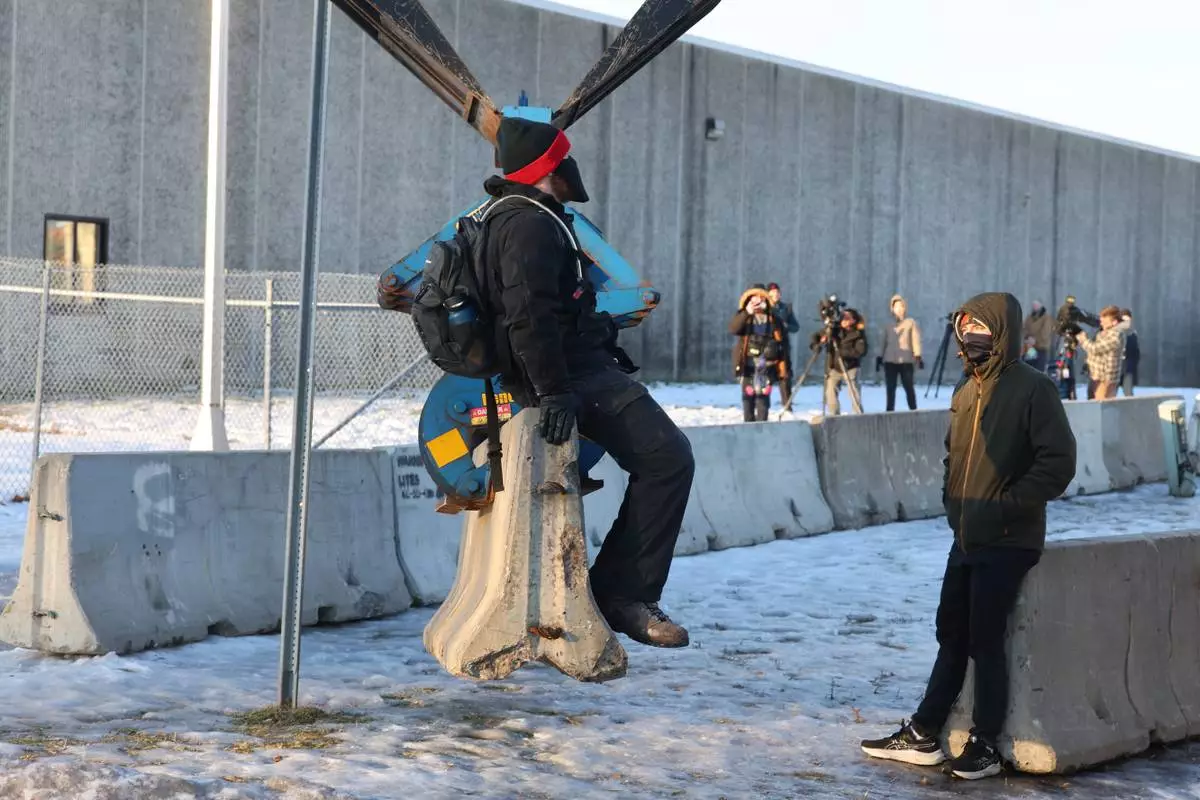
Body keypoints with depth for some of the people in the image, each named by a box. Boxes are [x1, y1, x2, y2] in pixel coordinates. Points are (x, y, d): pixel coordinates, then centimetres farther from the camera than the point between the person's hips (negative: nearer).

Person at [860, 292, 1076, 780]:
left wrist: (1003, 507, -18)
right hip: (966, 538, 7)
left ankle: (985, 747, 9)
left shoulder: (1033, 389, -12)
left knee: (985, 642, -3)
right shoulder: (965, 392, 11)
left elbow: (1058, 464, -17)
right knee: (951, 635, 12)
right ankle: (923, 735, 19)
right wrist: (953, 501, 8)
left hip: (1008, 542, -7)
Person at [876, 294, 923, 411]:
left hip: (905, 361, -3)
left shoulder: (911, 323, 5)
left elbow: (916, 340, 0)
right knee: (890, 388, 2)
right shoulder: (888, 325, 13)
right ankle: (890, 411, 5)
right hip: (890, 361, 3)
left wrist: (918, 357, -10)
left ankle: (913, 411, 5)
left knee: (908, 387, -2)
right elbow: (883, 342, 16)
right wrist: (879, 358, 10)